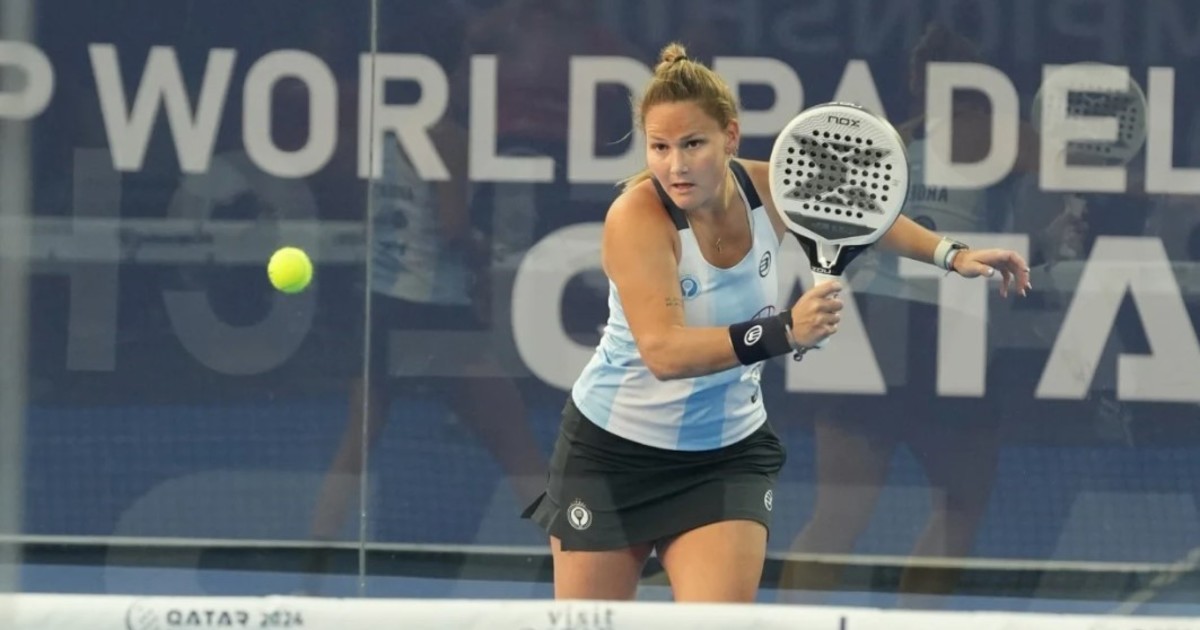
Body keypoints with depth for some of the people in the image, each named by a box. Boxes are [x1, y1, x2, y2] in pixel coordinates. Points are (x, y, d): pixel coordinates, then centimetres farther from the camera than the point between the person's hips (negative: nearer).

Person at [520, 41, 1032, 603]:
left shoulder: (766, 191, -12)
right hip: (613, 451, -3)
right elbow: (663, 352, -39)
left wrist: (953, 254, 7)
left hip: (727, 455, 3)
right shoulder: (636, 219, -27)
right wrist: (781, 332, -49)